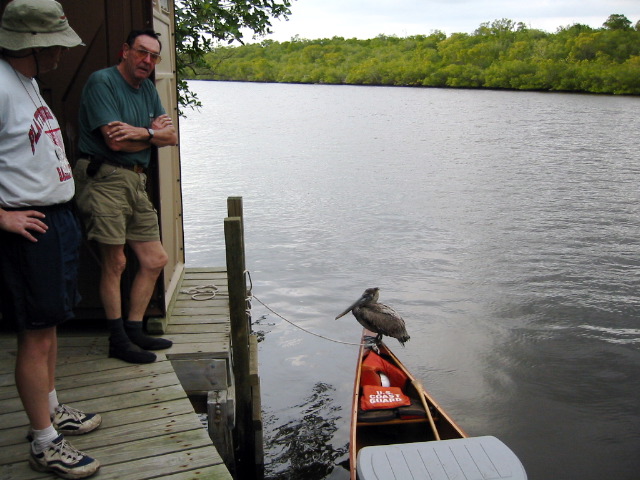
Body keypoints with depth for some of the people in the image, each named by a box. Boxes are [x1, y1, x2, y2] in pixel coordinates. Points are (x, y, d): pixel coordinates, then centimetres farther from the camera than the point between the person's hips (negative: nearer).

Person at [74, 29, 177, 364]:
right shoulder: (102, 81, -7)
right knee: (115, 262, -6)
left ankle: (134, 329, 19)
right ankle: (118, 340, 5)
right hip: (104, 178, -8)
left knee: (155, 260, 8)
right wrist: (154, 132, -2)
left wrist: (141, 132, -9)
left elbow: (171, 137, 11)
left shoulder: (148, 89, 18)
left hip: (135, 181, 9)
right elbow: (116, 141, -16)